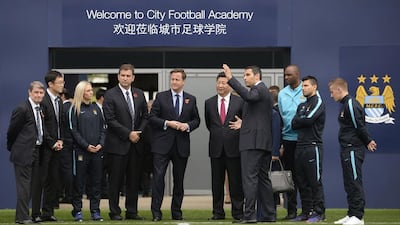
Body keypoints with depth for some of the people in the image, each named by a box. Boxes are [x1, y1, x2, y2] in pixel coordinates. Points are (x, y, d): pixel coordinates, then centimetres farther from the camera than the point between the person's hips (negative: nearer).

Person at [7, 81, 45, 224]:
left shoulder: (40, 110, 13)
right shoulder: (22, 109, -11)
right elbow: (12, 131, -6)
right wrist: (12, 148, 3)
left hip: (36, 152, 8)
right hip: (24, 152, -8)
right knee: (24, 184, -6)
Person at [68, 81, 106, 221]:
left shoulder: (96, 108, 13)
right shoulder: (74, 109, -1)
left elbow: (102, 128, 13)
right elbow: (73, 130, -6)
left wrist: (100, 144, -4)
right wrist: (86, 145, -13)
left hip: (97, 151, 4)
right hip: (81, 151, -4)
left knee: (96, 181, 5)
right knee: (79, 182, -1)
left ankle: (95, 211, 11)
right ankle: (77, 211, 6)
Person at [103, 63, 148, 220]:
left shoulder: (139, 94, 11)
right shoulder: (110, 95, -5)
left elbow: (145, 116, 14)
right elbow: (110, 119, -10)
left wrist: (139, 132, -2)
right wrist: (128, 134, -13)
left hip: (135, 143, 5)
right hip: (117, 144, -5)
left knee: (134, 179, 7)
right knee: (116, 179, -1)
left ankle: (132, 211, 13)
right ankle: (114, 212, 5)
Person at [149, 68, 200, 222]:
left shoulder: (191, 99, 10)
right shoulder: (161, 97, 3)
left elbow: (196, 120, 13)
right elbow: (152, 117, 0)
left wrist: (188, 125, -7)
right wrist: (167, 123, -13)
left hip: (181, 145, 3)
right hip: (162, 145, -2)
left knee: (179, 180, 8)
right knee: (158, 177, -9)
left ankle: (176, 212, 18)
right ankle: (156, 213, -6)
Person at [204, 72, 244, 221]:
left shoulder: (239, 102, 0)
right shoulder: (209, 103, 8)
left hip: (233, 147, -2)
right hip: (216, 148, 2)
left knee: (236, 181, 1)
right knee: (216, 182, 6)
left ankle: (237, 212, 7)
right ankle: (218, 212, 12)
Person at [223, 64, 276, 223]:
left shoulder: (259, 89, -8)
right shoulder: (264, 91, 22)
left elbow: (248, 96, -31)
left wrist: (231, 79, -33)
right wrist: (243, 123, 26)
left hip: (253, 141, -10)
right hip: (264, 142, 10)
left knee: (249, 178, -11)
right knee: (263, 178, 12)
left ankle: (249, 214, -15)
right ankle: (269, 214, 13)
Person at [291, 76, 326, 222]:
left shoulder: (318, 103, -3)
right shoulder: (301, 106, 20)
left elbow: (309, 119, -17)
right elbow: (293, 124, 10)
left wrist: (298, 120, 1)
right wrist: (303, 121, -5)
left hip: (313, 146, -8)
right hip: (300, 146, 8)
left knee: (315, 181, -6)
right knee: (302, 182, 8)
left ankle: (318, 212, -2)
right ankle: (306, 212, 14)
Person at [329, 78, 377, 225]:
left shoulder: (351, 105, -15)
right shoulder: (345, 105, 16)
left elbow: (359, 126, -14)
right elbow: (359, 126, 18)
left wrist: (368, 142, -2)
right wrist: (367, 142, 14)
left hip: (353, 150, -10)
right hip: (347, 150, 10)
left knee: (355, 183, -8)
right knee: (349, 184, 13)